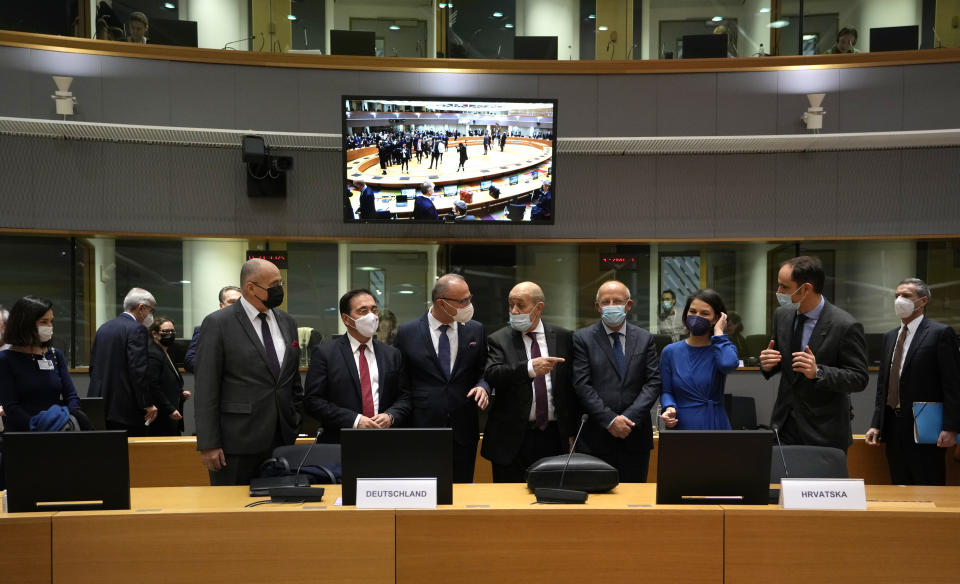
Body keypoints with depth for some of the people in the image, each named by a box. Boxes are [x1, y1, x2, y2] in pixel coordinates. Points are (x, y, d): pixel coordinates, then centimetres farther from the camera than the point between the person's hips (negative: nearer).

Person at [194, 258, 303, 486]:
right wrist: (208, 444, -11)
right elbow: (206, 389, -9)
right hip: (237, 442, -5)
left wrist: (297, 423, 14)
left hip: (282, 440, 5)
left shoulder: (287, 322, 11)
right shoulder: (218, 324, -7)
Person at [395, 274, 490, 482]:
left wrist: (482, 387, -9)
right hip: (421, 428, -2)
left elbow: (484, 371, 14)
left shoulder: (475, 330, 6)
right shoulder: (407, 332, -1)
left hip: (464, 433, 2)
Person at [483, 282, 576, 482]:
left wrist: (572, 432, 8)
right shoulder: (498, 340, 1)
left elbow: (572, 386, 10)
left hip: (553, 437, 2)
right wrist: (530, 368, -30)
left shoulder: (563, 337, 7)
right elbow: (491, 376, -16)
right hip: (512, 439, -1)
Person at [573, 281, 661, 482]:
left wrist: (629, 418, -11)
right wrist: (610, 420, -13)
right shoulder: (582, 338, 2)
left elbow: (653, 382, 2)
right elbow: (582, 385, -6)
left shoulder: (645, 339, 9)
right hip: (596, 438, -2)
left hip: (635, 437, 2)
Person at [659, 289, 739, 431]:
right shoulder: (670, 352, 1)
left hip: (715, 424, -1)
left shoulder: (723, 348, -2)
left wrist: (718, 332, -13)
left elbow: (728, 364, -26)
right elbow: (666, 391, 4)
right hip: (681, 424, 1)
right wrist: (669, 408, -18)